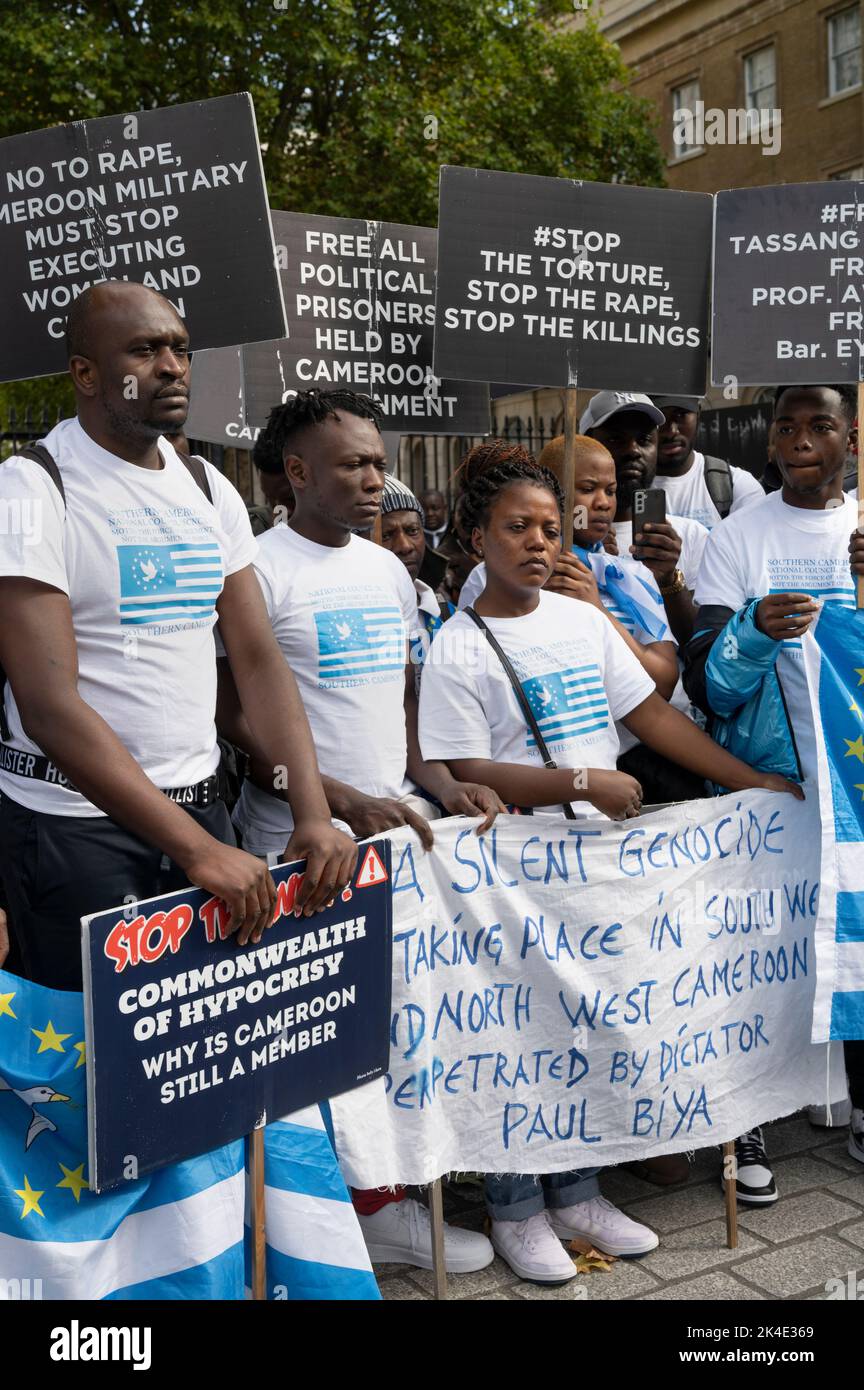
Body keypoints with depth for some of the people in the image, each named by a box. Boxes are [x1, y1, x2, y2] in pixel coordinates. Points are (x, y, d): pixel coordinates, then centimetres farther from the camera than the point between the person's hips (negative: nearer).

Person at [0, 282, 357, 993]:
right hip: (76, 821, -5)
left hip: (201, 804, 6)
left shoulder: (210, 491, 8)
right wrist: (196, 849, -24)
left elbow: (260, 662, 5)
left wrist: (315, 814, -9)